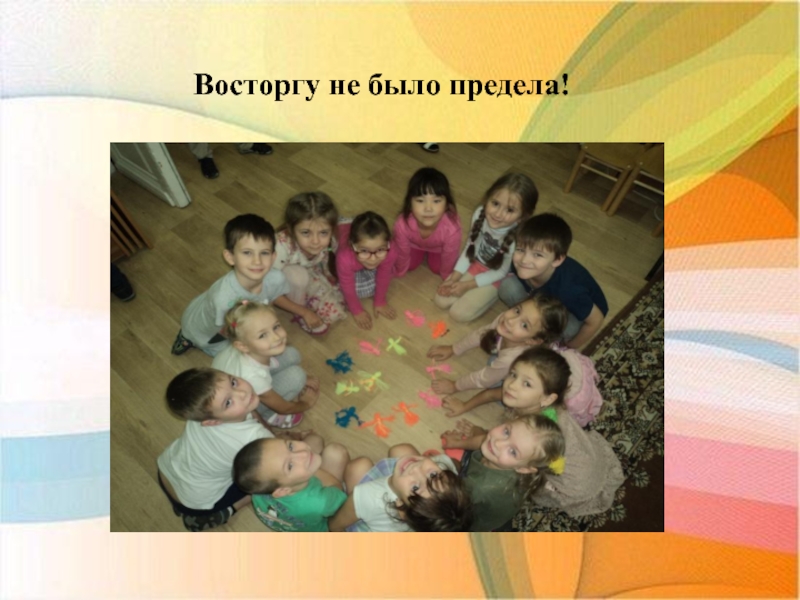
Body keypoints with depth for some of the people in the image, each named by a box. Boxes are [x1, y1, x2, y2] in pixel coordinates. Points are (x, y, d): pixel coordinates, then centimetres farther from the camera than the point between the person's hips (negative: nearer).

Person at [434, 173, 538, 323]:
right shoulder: (480, 214, -25)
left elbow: (501, 272, -20)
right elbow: (470, 247, -8)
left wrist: (467, 285, -17)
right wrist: (454, 278, -12)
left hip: (497, 276, -4)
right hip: (475, 263, 4)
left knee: (459, 313, -8)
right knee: (441, 300, 0)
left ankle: (494, 294, 13)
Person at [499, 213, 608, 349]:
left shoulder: (568, 289, -41)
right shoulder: (521, 265, -29)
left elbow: (596, 320, -25)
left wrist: (571, 345, -10)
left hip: (578, 313, -4)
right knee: (509, 286, -20)